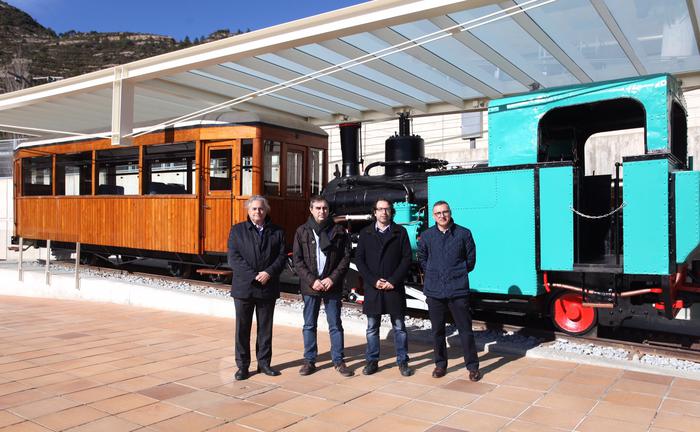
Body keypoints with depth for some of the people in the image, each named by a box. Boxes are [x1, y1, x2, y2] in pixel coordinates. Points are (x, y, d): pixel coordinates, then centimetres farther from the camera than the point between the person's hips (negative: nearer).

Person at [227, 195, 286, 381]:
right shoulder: (237, 230, 3)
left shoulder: (277, 232, 8)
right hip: (243, 287, -1)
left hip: (268, 288, 2)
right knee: (242, 329, 5)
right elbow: (233, 258, -6)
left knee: (265, 328, 10)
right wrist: (254, 276, -15)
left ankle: (264, 363, 22)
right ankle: (242, 366, 15)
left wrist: (269, 272, -16)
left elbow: (282, 257, 2)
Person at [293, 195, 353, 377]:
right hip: (310, 286, 1)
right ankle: (309, 360, 21)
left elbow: (346, 257, 0)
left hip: (332, 286, 0)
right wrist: (312, 280, -11)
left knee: (335, 325, 6)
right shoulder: (302, 232, 2)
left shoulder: (338, 231, 2)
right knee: (309, 325, 9)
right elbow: (298, 260, 0)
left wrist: (332, 278, -10)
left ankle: (338, 360, 17)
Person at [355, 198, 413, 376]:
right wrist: (373, 281, -8)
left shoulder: (400, 232, 3)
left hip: (394, 287, -1)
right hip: (372, 287, 1)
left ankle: (403, 362, 17)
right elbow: (359, 259, 3)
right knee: (372, 328, 8)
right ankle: (372, 361, 19)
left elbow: (406, 258, -2)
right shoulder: (365, 233, 7)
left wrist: (393, 281, -11)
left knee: (399, 327, 6)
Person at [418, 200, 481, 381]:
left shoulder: (463, 234, -1)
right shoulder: (427, 235, 4)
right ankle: (440, 364, 24)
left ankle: (472, 366, 15)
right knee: (437, 330, 10)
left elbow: (471, 259, 9)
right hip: (434, 290, 2)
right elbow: (422, 258, 18)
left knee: (465, 329, 2)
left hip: (458, 290, -2)